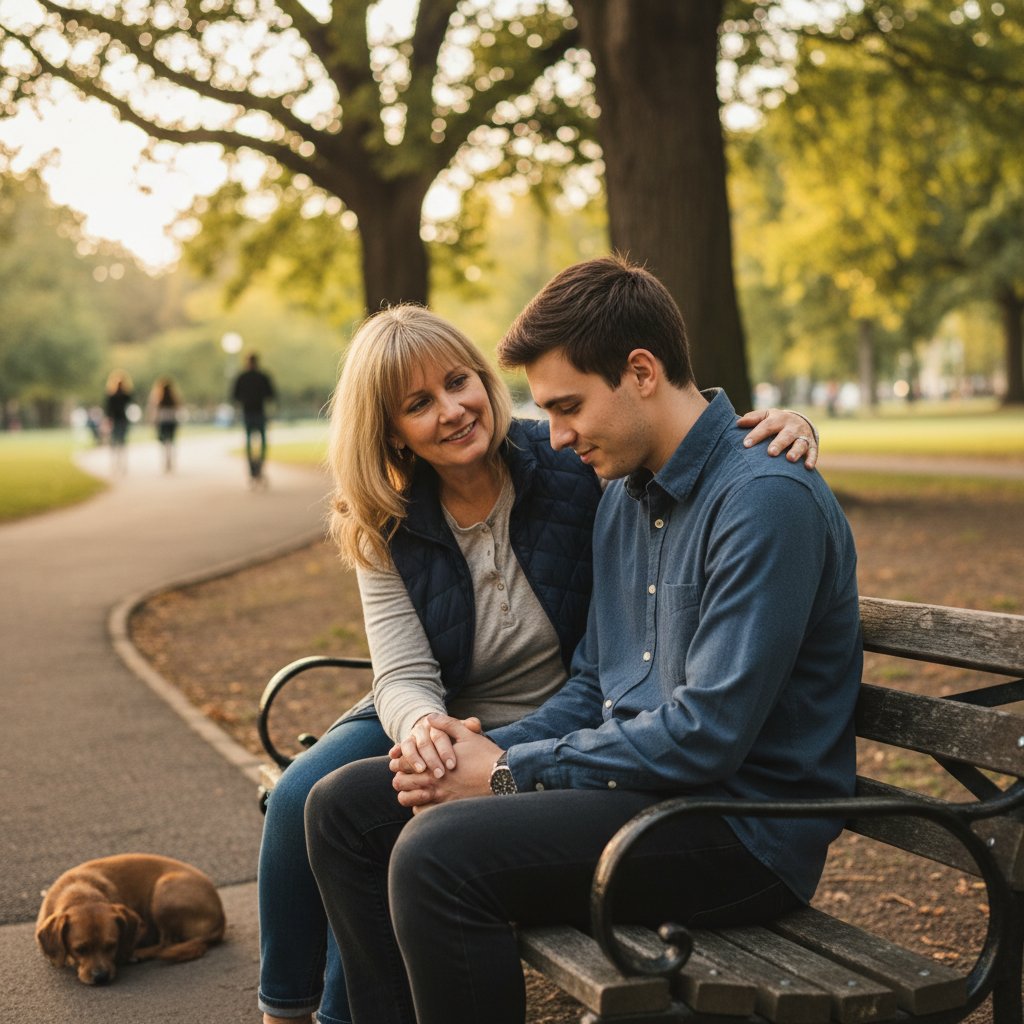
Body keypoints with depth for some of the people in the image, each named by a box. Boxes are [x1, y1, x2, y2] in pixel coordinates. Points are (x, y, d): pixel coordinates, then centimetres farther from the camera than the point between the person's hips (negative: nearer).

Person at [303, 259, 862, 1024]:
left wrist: (511, 773, -15)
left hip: (742, 827, -9)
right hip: (632, 779, 9)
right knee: (346, 807, 5)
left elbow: (708, 732, -23)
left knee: (439, 852, -29)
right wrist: (490, 749, -3)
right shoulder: (624, 497, 12)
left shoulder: (767, 500, -18)